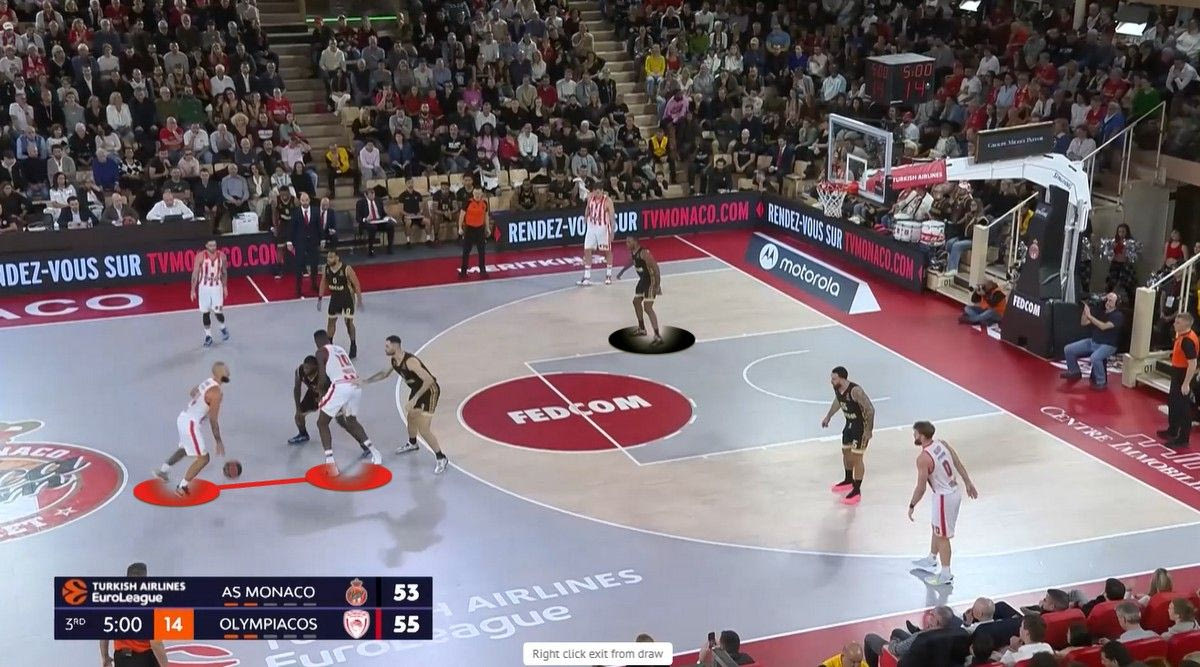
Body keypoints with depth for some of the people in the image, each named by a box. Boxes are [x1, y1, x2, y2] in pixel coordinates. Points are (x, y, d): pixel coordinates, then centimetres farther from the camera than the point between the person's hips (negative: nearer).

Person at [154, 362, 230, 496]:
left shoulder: (208, 381, 6)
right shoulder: (216, 392, -22)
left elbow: (193, 392, 28)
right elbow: (213, 419, -19)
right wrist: (218, 441, -13)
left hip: (183, 418, 10)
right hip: (190, 424, -10)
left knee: (185, 449, 34)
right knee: (203, 458, -1)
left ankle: (162, 470, 45)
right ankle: (181, 488, 5)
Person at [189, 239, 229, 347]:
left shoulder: (221, 256, -5)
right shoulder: (200, 256, -13)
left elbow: (224, 272, 10)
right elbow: (195, 273, -9)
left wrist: (225, 287, 13)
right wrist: (193, 290, -10)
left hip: (217, 286, 1)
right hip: (204, 287, -1)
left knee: (218, 311, -2)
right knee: (205, 312, 3)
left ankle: (223, 328, 28)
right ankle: (208, 336, 15)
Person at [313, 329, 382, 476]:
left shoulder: (321, 352, 7)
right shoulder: (340, 349, 28)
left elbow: (323, 377, 2)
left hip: (341, 387, -7)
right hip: (356, 386, 7)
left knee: (322, 423, 8)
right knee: (351, 420, 32)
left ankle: (330, 462, -7)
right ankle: (373, 452, 27)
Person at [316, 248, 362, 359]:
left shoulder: (346, 269, -25)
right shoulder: (326, 268, -10)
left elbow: (356, 284, -17)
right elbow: (323, 283, 4)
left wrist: (359, 300, -14)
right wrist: (320, 298, 3)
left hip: (347, 298, -5)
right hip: (334, 297, 5)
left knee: (348, 322, -3)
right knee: (331, 320, 12)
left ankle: (353, 346, 12)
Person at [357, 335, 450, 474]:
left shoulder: (410, 361, -33)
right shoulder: (392, 360, -5)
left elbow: (429, 380, -35)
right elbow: (384, 374, 17)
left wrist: (414, 400, -35)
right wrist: (365, 381, 11)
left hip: (429, 390, -9)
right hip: (417, 389, 9)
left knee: (423, 429, -12)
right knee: (411, 417, 28)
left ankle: (441, 459, 1)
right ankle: (412, 444, 56)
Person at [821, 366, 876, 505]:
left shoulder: (855, 391, -32)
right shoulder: (837, 389, -8)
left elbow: (870, 409, -28)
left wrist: (869, 430, -26)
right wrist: (828, 416, 19)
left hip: (861, 426, -8)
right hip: (850, 424, 8)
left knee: (856, 458, -4)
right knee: (846, 452, 21)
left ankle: (857, 492, 5)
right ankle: (848, 481, 43)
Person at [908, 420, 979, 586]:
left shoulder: (923, 458, -24)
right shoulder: (942, 443, -1)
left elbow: (921, 488, -19)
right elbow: (959, 464, 8)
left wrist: (912, 506, -5)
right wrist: (968, 483, 19)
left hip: (944, 497, -9)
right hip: (955, 491, 9)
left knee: (943, 536, 6)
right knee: (937, 528, 26)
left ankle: (946, 574, 15)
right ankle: (931, 559, 45)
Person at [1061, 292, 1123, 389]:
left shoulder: (1118, 315, -12)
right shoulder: (1100, 312, 9)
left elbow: (1103, 326, -27)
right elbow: (1083, 323, 9)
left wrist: (1089, 316, -28)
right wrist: (1085, 310, -7)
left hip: (1107, 345, -7)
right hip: (1092, 341, 7)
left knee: (1094, 358, -38)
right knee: (1068, 349, -1)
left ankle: (1101, 382, -16)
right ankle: (1074, 372, 23)